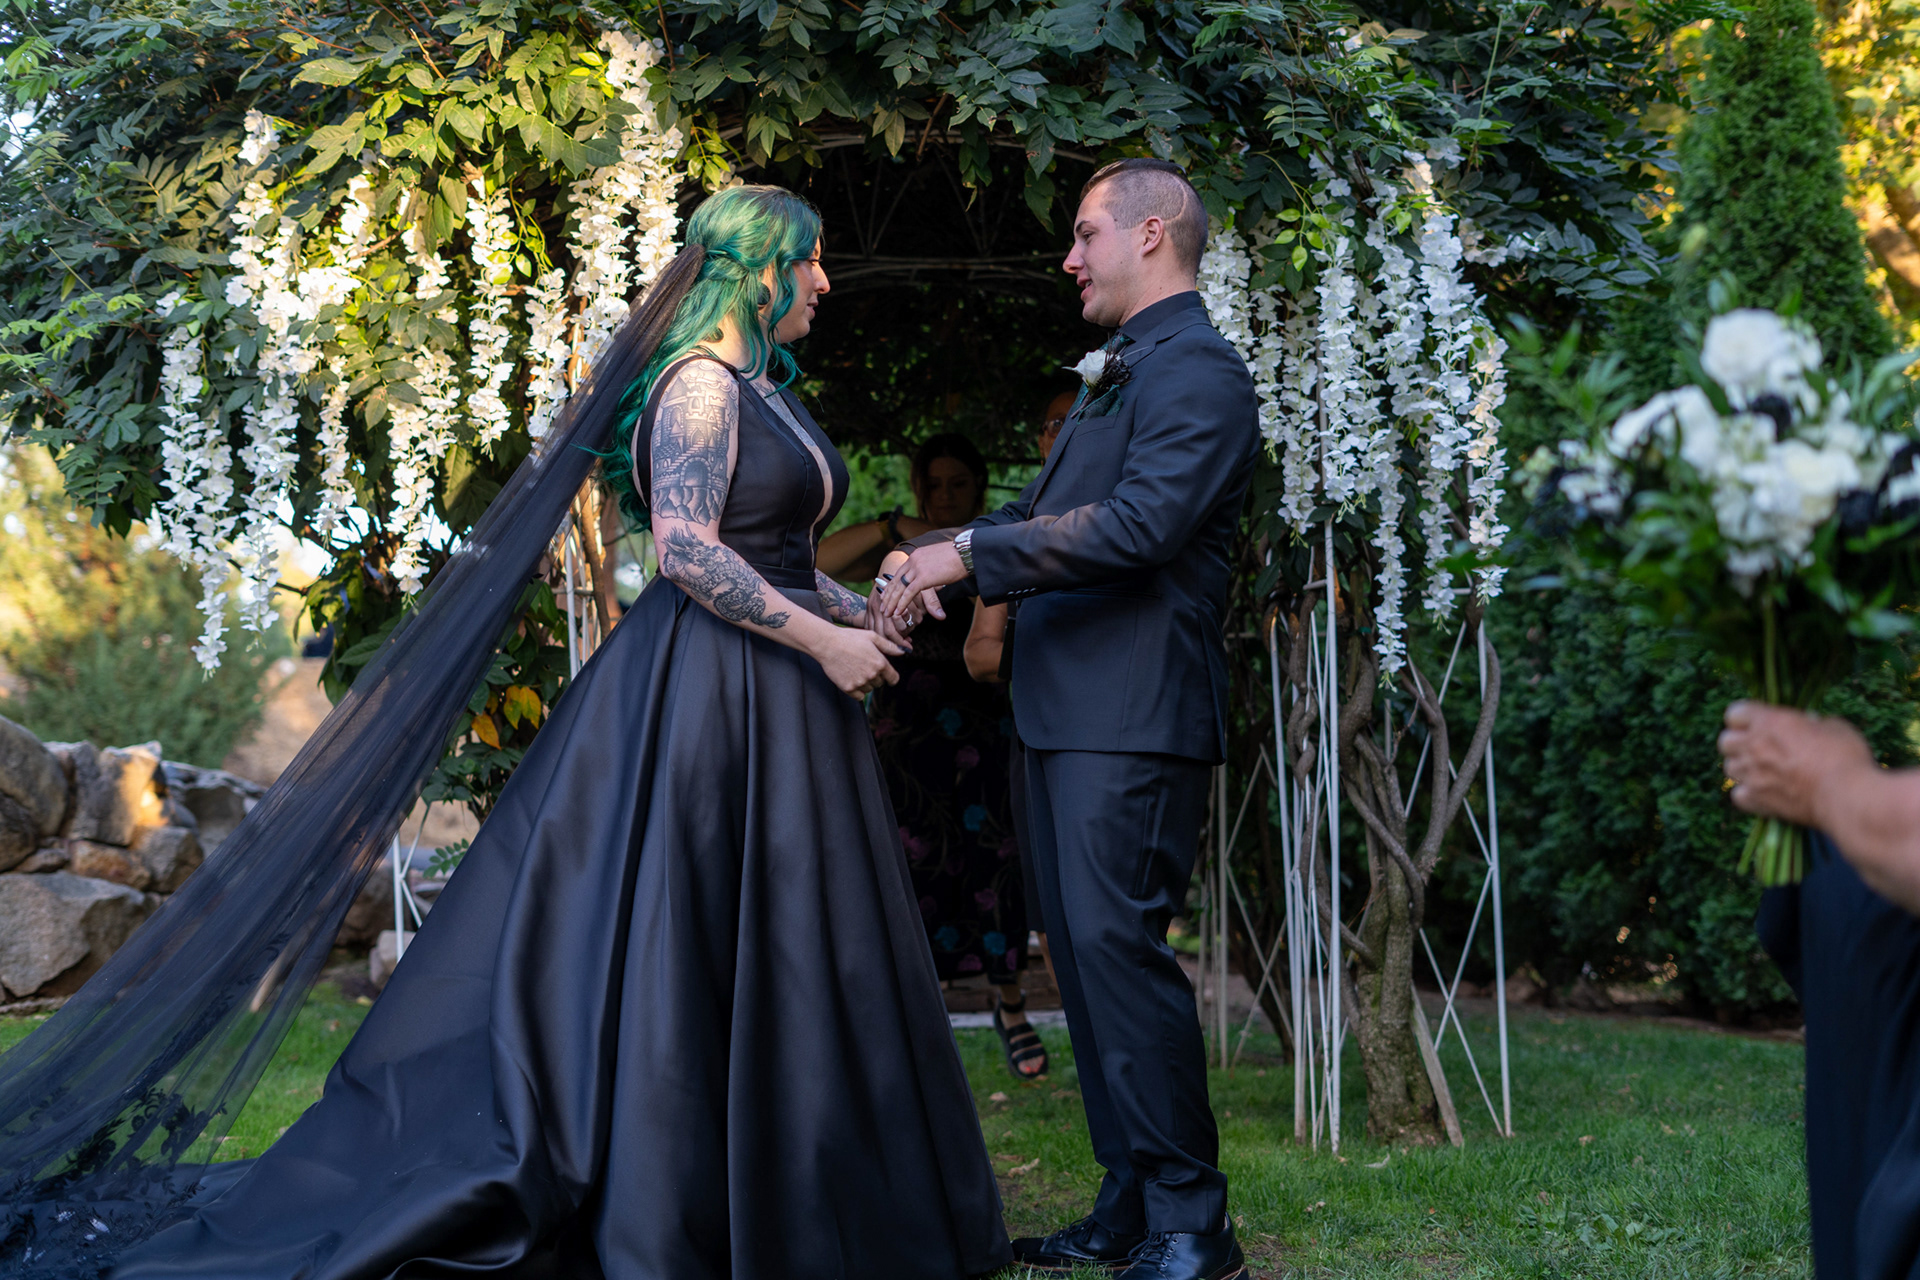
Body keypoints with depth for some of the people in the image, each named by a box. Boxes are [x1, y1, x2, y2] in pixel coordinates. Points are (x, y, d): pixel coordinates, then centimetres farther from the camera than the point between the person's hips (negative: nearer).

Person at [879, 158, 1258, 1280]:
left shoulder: (1198, 370, -9)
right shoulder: (1119, 373, 22)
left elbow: (1140, 523, -21)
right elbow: (1048, 512, 25)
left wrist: (969, 550, -17)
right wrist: (932, 564, 10)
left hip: (1136, 712, -10)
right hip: (1068, 709, 10)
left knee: (1115, 940, -13)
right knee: (1084, 947, 10)